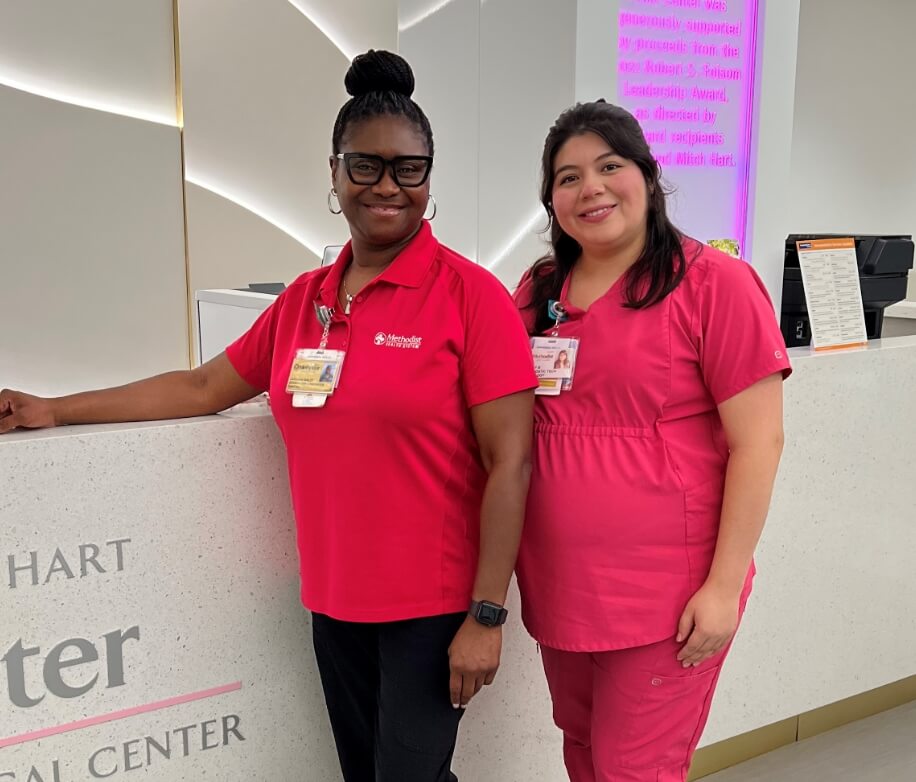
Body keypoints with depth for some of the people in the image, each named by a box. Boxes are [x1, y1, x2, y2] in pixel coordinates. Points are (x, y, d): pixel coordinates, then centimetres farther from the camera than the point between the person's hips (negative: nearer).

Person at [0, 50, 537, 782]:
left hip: (432, 605, -5)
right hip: (333, 601, 5)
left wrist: (486, 615, -15)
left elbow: (510, 462, -13)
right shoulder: (303, 300, 5)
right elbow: (205, 387, 14)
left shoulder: (470, 295, -11)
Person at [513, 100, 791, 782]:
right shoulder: (539, 291, 5)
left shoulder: (714, 282, -11)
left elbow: (758, 442, -12)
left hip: (668, 593, -5)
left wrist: (724, 585, -15)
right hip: (559, 584, 6)